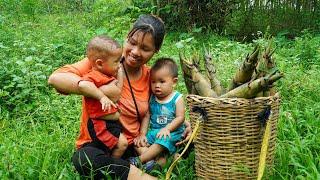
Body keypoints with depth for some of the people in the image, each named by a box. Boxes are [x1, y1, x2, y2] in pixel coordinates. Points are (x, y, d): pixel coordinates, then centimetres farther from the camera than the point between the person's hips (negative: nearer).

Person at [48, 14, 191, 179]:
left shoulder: (149, 76, 2)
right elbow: (55, 78, -25)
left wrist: (182, 124, -2)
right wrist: (99, 91, -32)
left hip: (134, 145, 5)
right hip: (97, 146, -4)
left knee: (187, 138, -4)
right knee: (84, 158, -38)